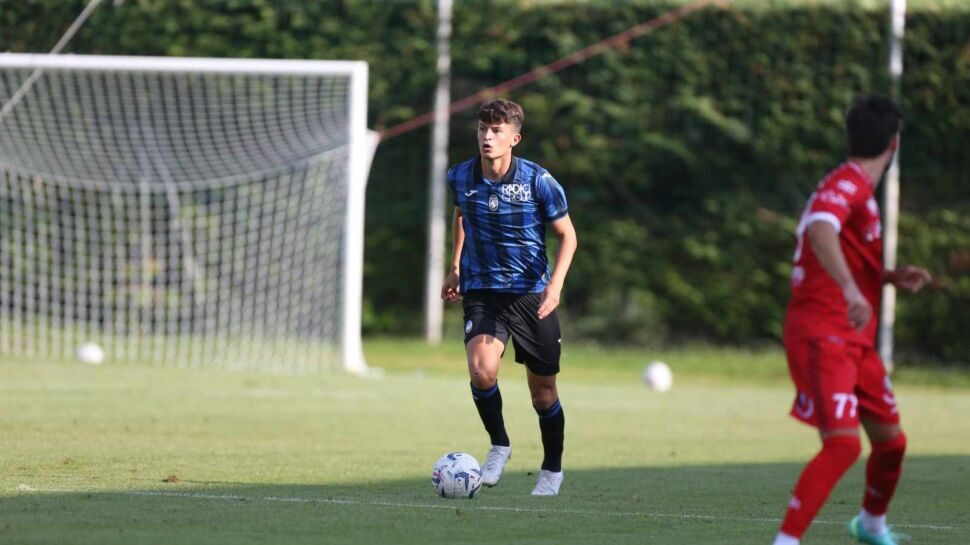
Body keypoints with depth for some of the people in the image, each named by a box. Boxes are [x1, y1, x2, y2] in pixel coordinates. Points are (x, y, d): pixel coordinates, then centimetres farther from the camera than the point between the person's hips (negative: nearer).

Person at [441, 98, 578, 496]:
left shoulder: (538, 181, -12)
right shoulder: (460, 177, -3)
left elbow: (567, 235, -3)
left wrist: (555, 283, -18)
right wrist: (455, 266, 20)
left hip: (532, 294, -1)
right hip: (482, 291, 1)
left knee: (542, 389, 6)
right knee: (481, 370, -24)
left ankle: (552, 469, 28)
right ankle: (499, 446, 0)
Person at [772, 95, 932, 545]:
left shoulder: (858, 189, 17)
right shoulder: (846, 185, -15)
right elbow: (821, 230, -37)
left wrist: (892, 277, 15)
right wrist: (851, 289, -49)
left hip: (854, 340, 10)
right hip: (820, 336, -10)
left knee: (890, 439, 19)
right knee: (843, 443, -23)